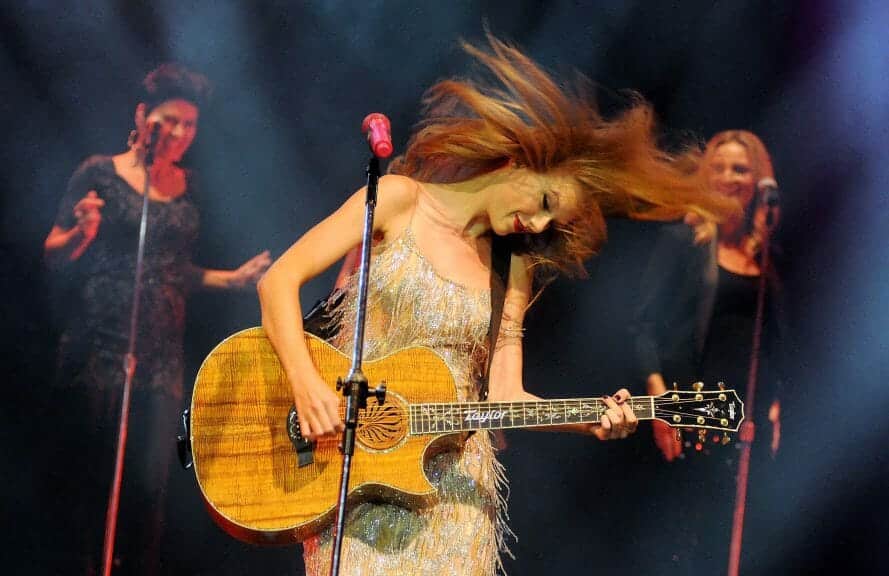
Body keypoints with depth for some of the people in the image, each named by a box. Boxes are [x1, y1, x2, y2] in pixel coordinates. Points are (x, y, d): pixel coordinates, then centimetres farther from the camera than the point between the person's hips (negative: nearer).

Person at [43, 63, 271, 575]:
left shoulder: (188, 187, 12)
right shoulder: (100, 174, -1)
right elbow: (55, 258, -1)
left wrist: (232, 279, 9)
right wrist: (82, 233, -20)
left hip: (163, 356, 4)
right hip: (99, 352, -4)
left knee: (152, 481, 0)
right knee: (95, 475, -5)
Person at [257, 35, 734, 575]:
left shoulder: (513, 273, 9)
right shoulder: (401, 200, -2)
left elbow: (504, 395, 4)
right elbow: (279, 280, -8)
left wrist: (592, 421, -13)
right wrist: (307, 385, -20)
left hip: (451, 483, 4)